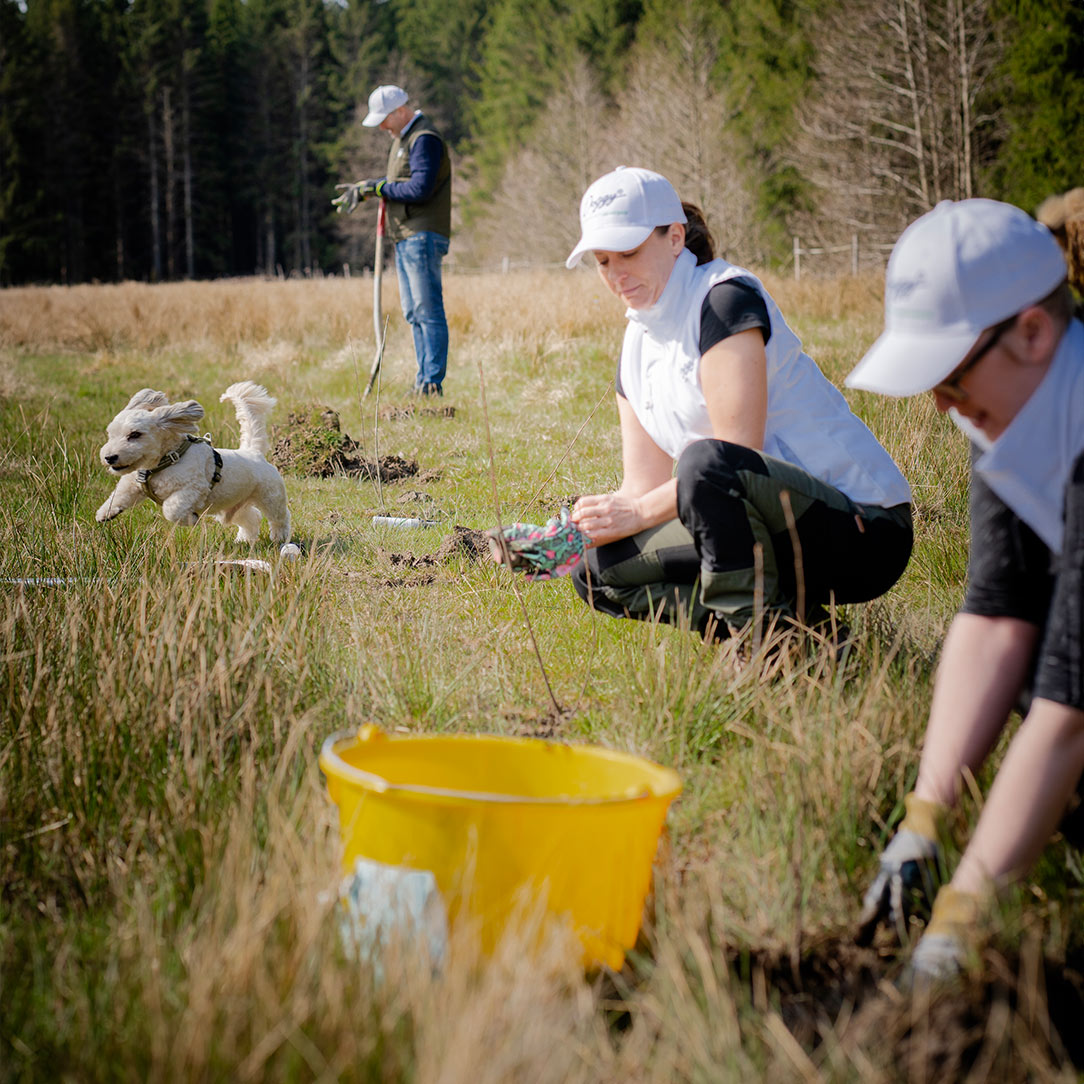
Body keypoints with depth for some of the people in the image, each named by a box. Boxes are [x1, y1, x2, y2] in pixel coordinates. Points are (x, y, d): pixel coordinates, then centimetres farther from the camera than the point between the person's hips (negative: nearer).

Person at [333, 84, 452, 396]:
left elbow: (420, 189, -22)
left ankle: (434, 381, -10)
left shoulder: (425, 140, -13)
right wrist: (363, 188, 13)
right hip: (406, 238, 10)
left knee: (428, 310, -10)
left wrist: (377, 188, -13)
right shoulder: (402, 137, 19)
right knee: (414, 312, 11)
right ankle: (424, 379, 15)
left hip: (423, 237, -10)